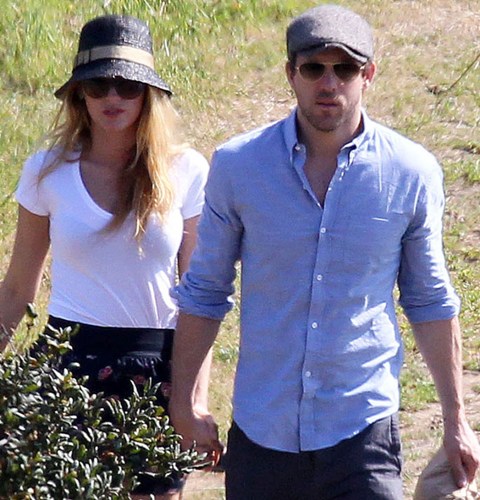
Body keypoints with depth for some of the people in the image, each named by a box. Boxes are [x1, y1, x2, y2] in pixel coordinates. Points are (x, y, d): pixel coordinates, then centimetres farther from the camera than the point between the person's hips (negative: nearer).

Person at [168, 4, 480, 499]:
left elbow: (430, 302, 8)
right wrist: (182, 403, 6)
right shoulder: (237, 165, -2)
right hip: (261, 434, 1)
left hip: (362, 433, -1)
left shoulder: (411, 173, -2)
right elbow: (203, 291, 8)